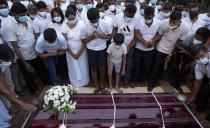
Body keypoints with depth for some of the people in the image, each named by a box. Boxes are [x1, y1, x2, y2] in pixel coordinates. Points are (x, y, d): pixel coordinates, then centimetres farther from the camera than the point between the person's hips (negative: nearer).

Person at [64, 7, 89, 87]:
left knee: (83, 67, 14)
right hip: (70, 51, 2)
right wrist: (72, 53, -9)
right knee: (73, 68, 16)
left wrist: (79, 53, -14)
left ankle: (84, 82, 38)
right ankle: (75, 83, 38)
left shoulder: (81, 24, -16)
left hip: (81, 50, -1)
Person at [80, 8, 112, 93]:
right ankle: (97, 87, 32)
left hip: (102, 49, 0)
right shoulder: (84, 28, -20)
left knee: (102, 68, 8)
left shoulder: (105, 25, -19)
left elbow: (110, 36, -6)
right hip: (91, 50, 0)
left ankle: (102, 85, 35)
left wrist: (100, 35, -23)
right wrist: (92, 36, -24)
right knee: (93, 69, 11)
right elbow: (83, 41, -8)